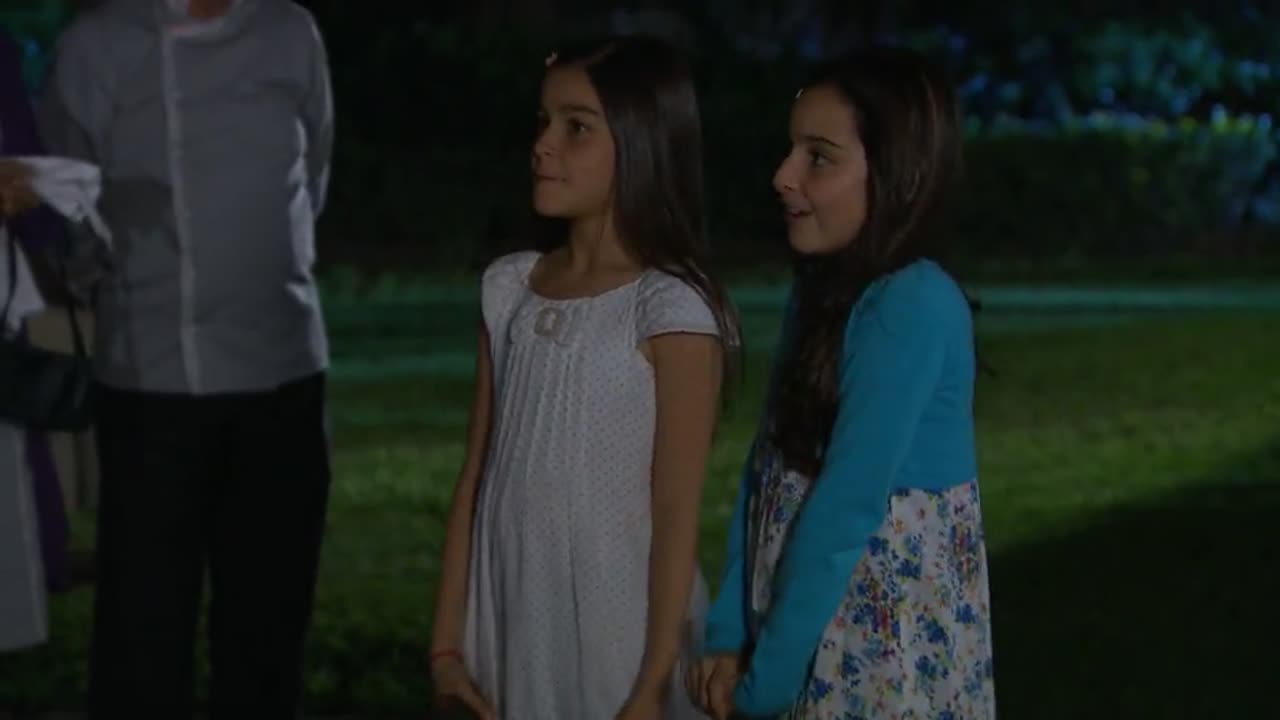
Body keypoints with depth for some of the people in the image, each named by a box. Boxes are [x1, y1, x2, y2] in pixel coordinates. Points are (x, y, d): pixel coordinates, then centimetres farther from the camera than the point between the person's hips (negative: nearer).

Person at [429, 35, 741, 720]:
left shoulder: (670, 309, -12)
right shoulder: (508, 289, 5)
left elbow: (678, 514, -12)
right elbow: (476, 478, 8)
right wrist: (448, 638, 7)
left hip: (620, 627, -5)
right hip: (513, 624, 5)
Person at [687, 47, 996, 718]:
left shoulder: (914, 307, -21)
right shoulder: (820, 288, 6)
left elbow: (847, 506, -21)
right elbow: (768, 471, 4)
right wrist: (728, 636, -3)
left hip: (888, 646, -7)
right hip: (813, 622, 7)